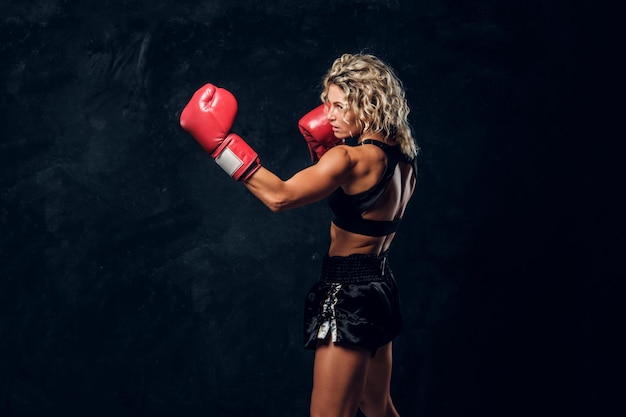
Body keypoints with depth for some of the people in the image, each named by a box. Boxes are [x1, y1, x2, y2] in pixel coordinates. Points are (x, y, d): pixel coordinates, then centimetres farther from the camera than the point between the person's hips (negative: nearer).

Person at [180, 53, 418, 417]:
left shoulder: (351, 157, -19)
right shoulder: (402, 159, 7)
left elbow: (280, 196, -27)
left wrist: (219, 141, -24)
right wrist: (325, 152, 10)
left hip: (349, 294, -10)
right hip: (380, 288, 10)